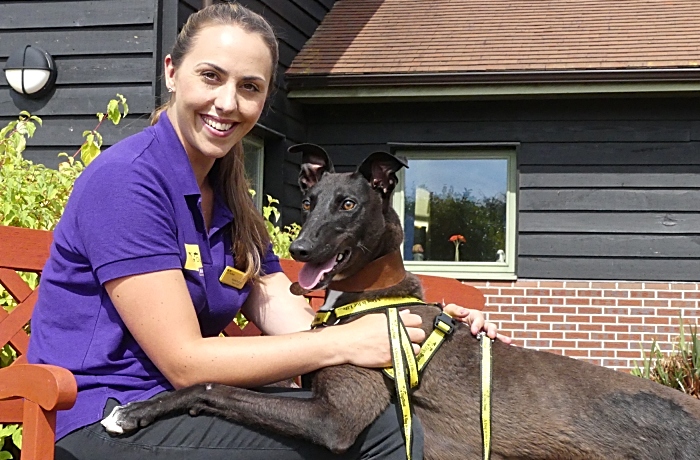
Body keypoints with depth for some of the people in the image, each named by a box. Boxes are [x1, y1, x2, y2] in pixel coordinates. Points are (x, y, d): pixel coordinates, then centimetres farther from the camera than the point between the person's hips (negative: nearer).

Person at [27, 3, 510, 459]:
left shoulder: (230, 199, 10)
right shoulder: (126, 178, -15)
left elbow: (294, 326, 2)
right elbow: (183, 361, -18)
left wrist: (425, 325, -12)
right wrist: (345, 343, -19)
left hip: (187, 407, 8)